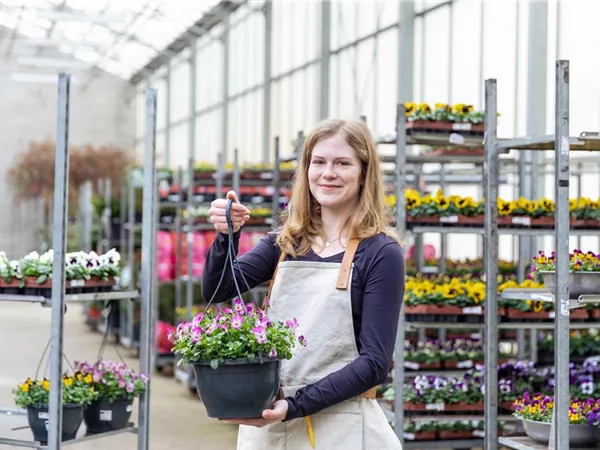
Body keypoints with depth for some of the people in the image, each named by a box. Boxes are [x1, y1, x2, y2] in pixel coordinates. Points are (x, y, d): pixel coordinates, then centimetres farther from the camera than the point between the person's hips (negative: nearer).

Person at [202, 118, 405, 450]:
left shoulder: (380, 253, -8)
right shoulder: (285, 242, 6)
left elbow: (374, 363, -11)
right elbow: (217, 291, -3)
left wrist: (294, 405, -19)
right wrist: (226, 236, -20)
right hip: (267, 421, 4)